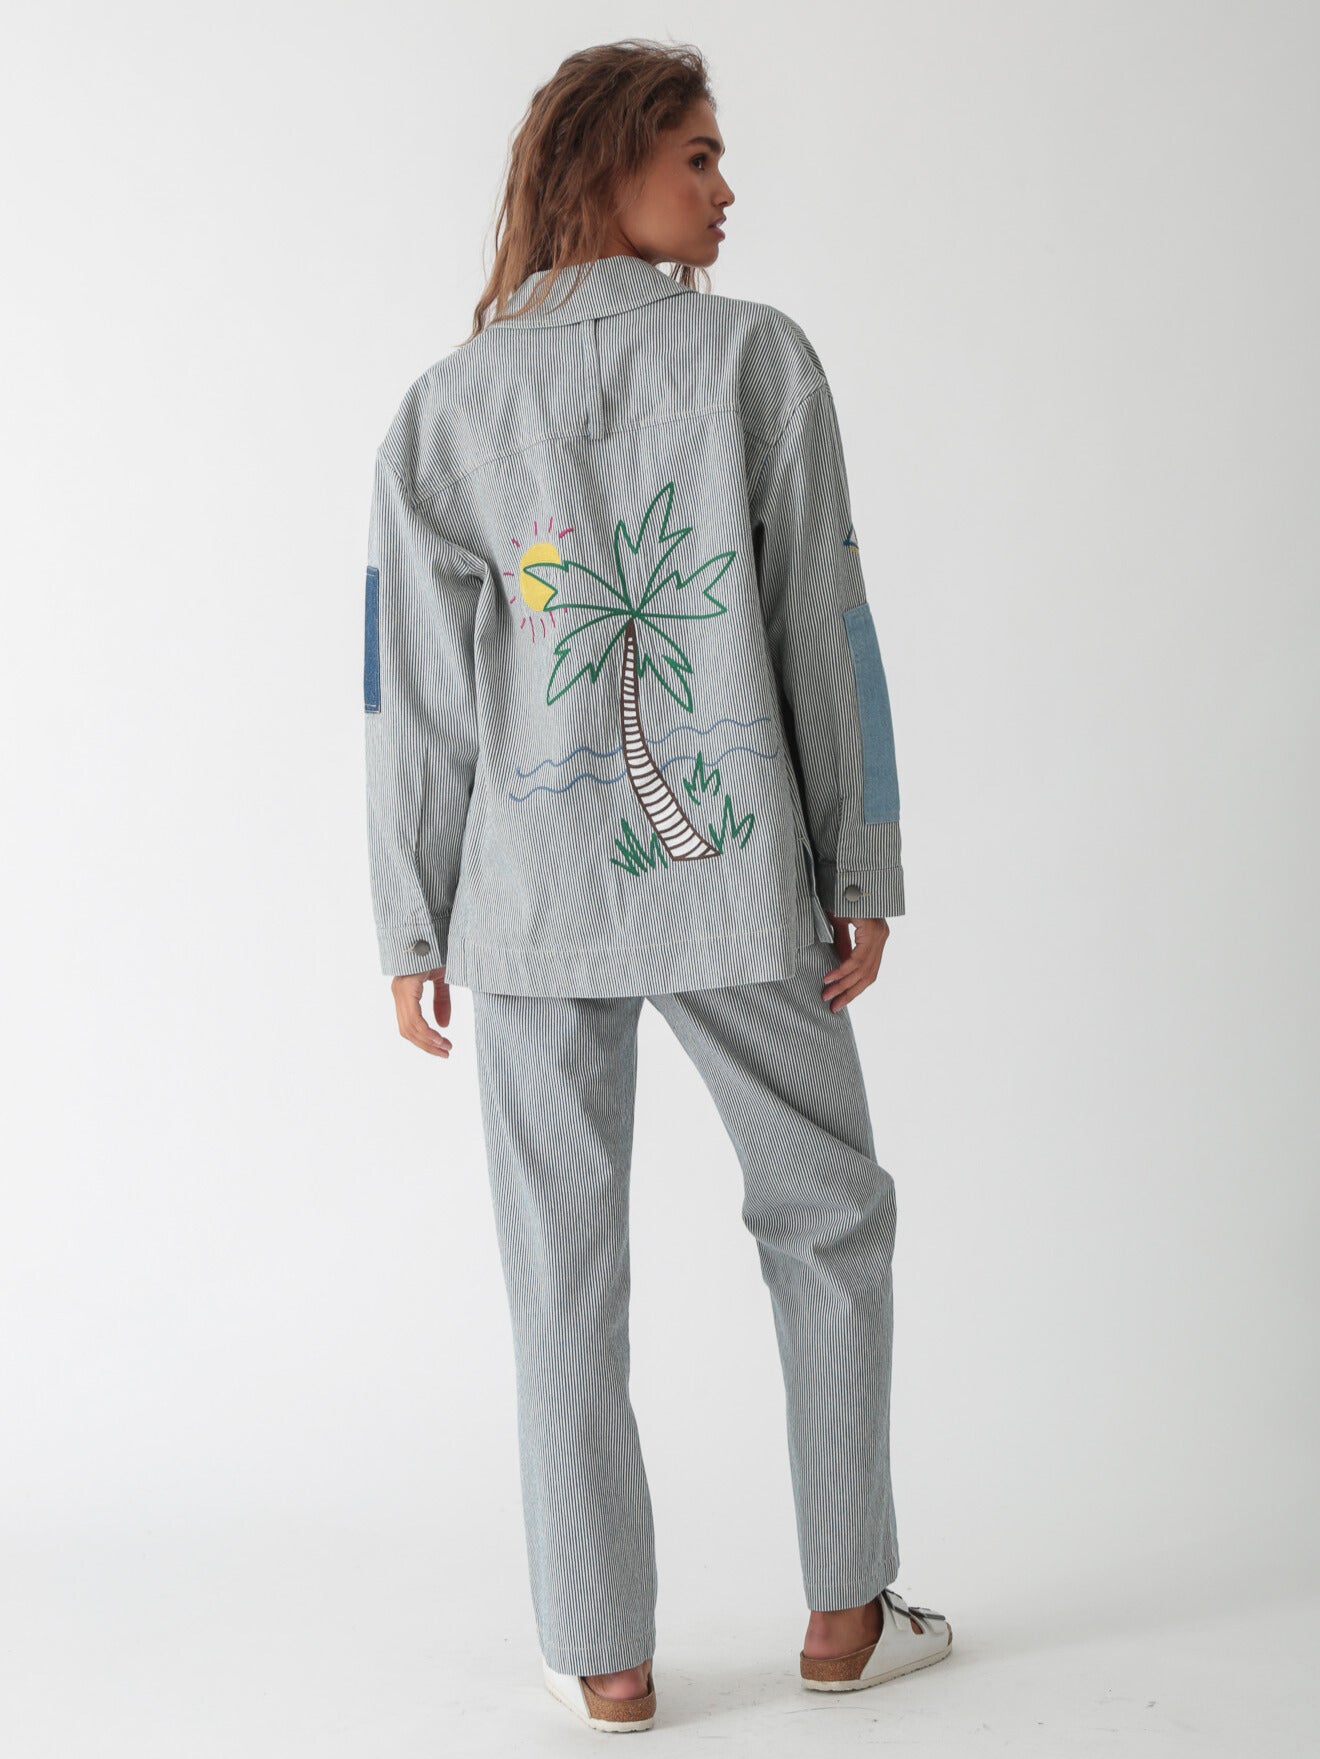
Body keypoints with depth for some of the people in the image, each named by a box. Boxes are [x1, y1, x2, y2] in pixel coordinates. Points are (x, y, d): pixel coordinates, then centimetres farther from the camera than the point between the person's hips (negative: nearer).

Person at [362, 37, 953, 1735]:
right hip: (736, 879, -1)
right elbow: (825, 631, -3)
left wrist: (411, 928, 7)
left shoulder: (446, 404, 3)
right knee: (826, 1212, 15)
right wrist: (863, 873, 3)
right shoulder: (759, 356, -2)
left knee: (565, 1263, 8)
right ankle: (846, 1609, 21)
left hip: (533, 893, 2)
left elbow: (416, 691, 1)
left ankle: (604, 1653, 15)